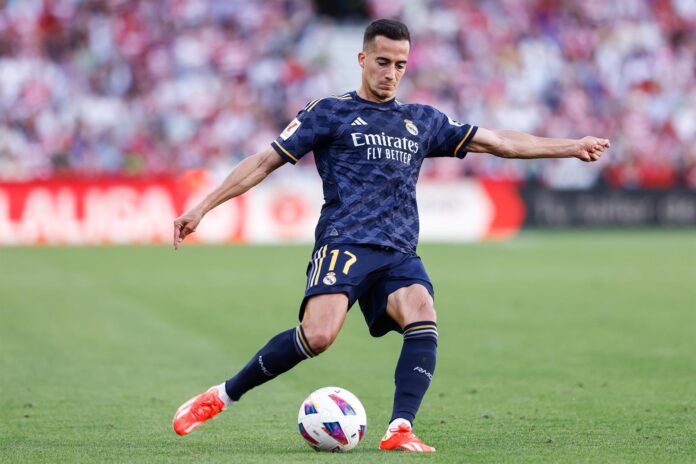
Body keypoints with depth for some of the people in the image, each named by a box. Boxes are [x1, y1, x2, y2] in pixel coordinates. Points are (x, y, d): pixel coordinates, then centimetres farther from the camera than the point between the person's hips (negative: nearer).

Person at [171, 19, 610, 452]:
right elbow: (265, 161, 9)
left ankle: (400, 431, -32)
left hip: (399, 254, 4)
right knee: (318, 336, -28)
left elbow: (499, 141, 26)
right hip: (344, 244, -4)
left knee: (424, 322, -27)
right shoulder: (329, 112, 10)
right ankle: (222, 395, -11)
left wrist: (571, 147, 22)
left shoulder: (424, 121, 22)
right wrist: (201, 209, 4)